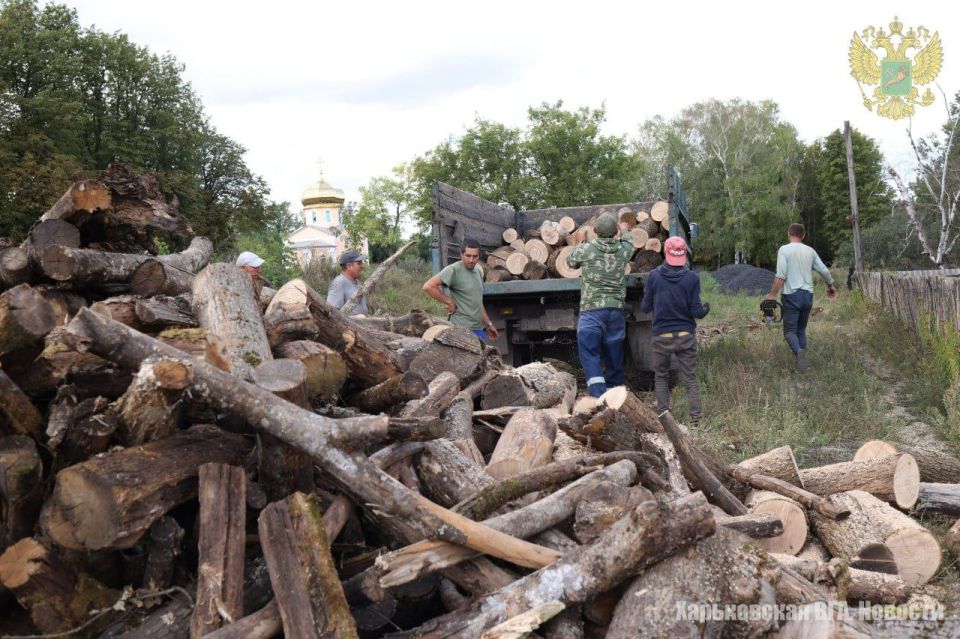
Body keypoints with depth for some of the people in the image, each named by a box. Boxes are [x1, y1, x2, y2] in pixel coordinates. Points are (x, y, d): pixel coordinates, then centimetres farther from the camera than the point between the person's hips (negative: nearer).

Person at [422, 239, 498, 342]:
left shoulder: (479, 271, 15)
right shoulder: (454, 270, -10)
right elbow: (428, 286, -19)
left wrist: (488, 324, 25)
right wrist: (449, 302, -14)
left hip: (479, 329, 8)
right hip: (462, 330, -8)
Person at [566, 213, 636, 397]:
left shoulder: (586, 249, -6)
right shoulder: (623, 250, 4)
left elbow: (570, 262, 15)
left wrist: (580, 242, 31)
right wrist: (624, 231, 51)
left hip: (591, 309, -4)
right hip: (616, 309, 4)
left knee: (589, 352, -7)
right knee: (614, 355, 12)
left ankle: (598, 395, -21)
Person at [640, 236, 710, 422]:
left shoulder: (654, 276, -7)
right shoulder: (692, 278, -8)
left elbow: (645, 307, -2)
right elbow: (696, 311, -8)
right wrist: (705, 309, 15)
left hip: (661, 335, 0)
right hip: (686, 335, 0)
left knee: (661, 376, 16)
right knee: (690, 378, 8)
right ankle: (696, 417, 6)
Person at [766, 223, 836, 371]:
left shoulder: (784, 250, -6)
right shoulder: (810, 251, 9)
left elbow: (781, 276, -15)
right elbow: (824, 271, 13)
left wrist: (772, 294, -10)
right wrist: (831, 286, 31)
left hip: (791, 295, -4)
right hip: (807, 295, 4)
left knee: (790, 330, -2)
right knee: (801, 330, 15)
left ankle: (798, 351, -30)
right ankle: (802, 360, 7)